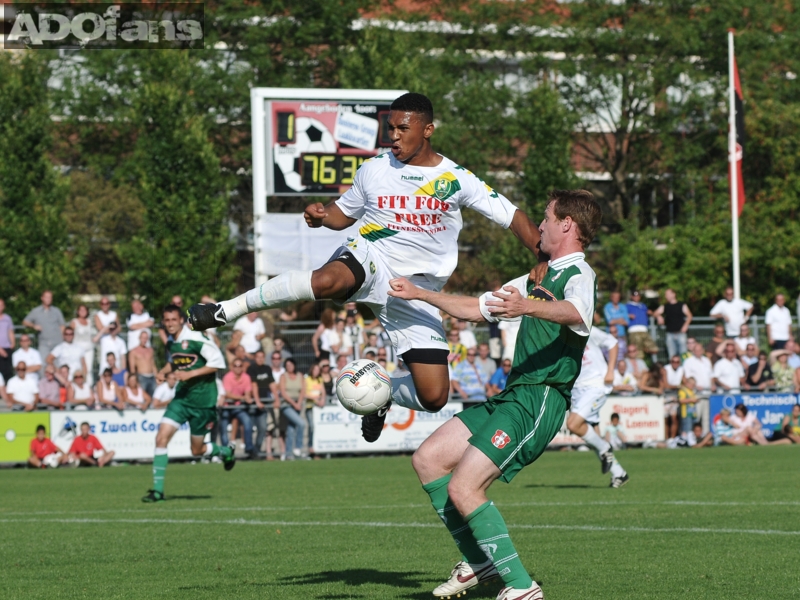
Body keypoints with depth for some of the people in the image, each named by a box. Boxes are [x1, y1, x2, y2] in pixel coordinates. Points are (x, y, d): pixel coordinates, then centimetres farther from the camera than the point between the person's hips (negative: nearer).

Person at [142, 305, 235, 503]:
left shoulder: (195, 339, -16)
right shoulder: (171, 342, 6)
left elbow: (218, 362, -17)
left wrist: (190, 374, -22)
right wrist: (163, 371, 5)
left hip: (203, 400, -6)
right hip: (181, 398, 6)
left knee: (197, 450, 6)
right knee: (162, 437, -12)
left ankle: (226, 452, 41)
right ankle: (157, 489, -7)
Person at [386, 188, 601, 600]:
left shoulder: (579, 276, -9)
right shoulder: (538, 279, 22)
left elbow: (574, 313, -34)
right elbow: (477, 308, 32)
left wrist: (528, 307, -53)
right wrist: (419, 294, 32)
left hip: (540, 400, -10)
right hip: (512, 395, 10)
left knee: (463, 488, -18)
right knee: (428, 459, 10)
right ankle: (478, 562, 15)